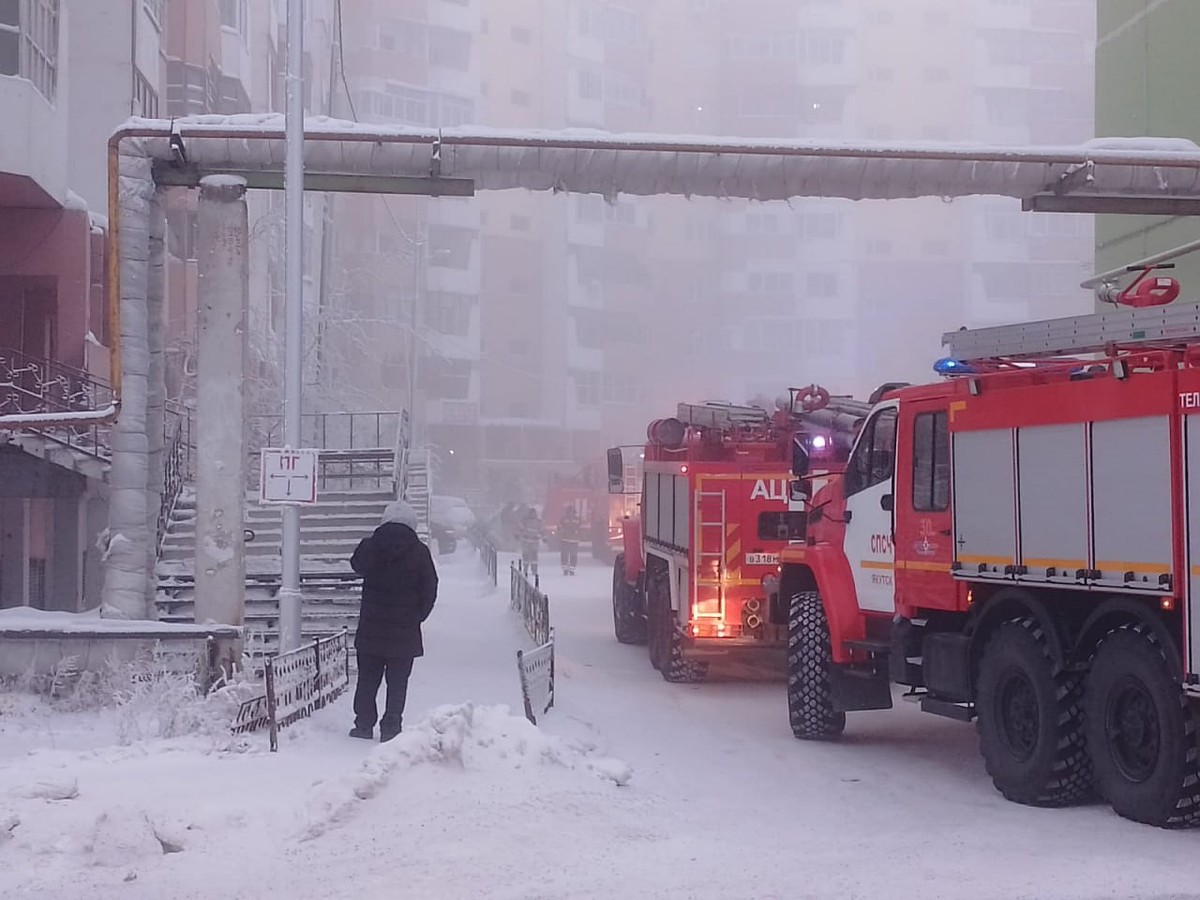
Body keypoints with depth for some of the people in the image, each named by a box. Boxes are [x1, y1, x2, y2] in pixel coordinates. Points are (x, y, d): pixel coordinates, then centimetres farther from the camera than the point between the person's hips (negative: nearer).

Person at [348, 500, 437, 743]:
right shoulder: (419, 552, -7)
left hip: (371, 627, 1)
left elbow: (357, 565, 18)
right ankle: (390, 727, 2)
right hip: (405, 631, -1)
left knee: (367, 678, 12)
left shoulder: (370, 546, -4)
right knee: (397, 682, 4)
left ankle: (364, 724, 14)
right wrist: (417, 617, 11)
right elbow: (430, 590, -2)